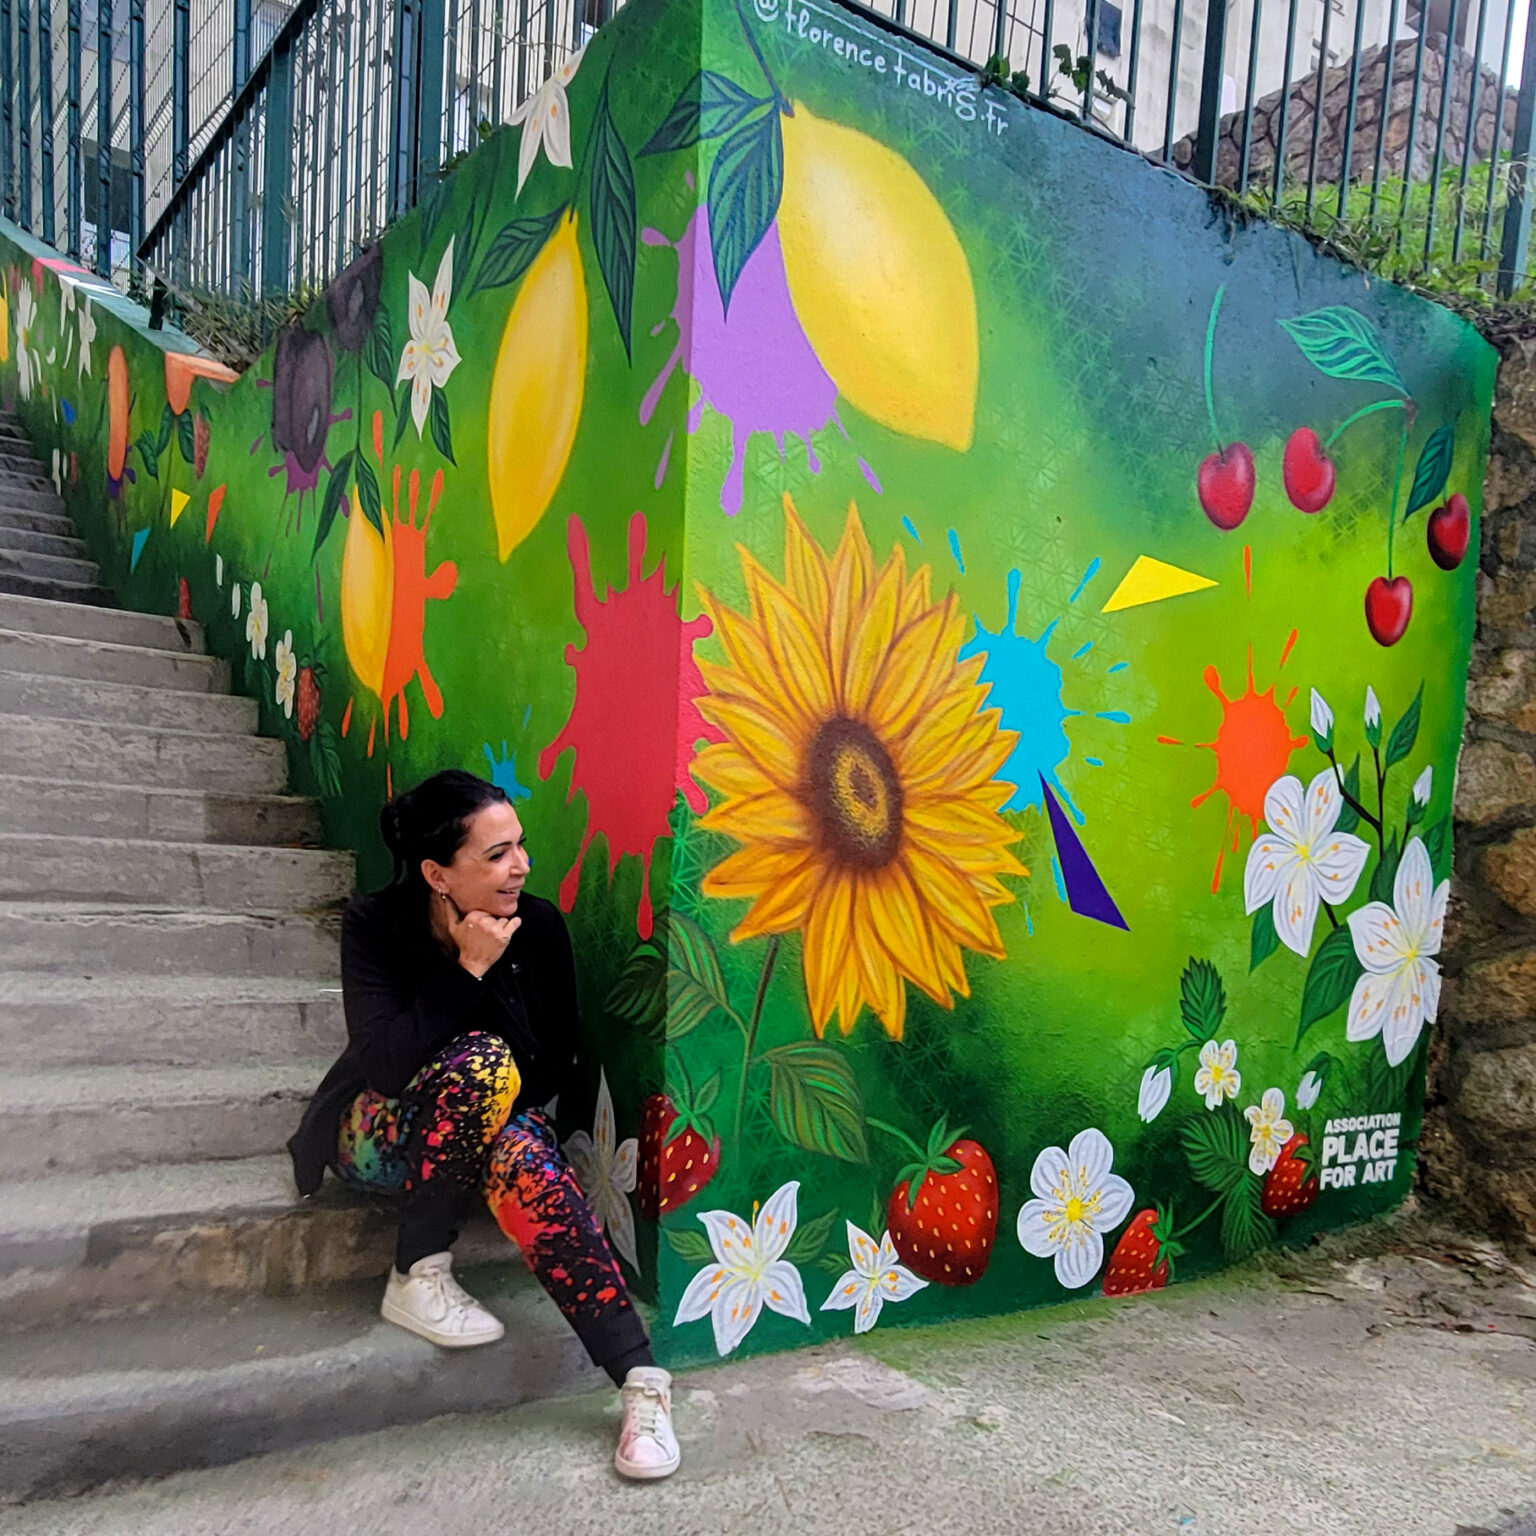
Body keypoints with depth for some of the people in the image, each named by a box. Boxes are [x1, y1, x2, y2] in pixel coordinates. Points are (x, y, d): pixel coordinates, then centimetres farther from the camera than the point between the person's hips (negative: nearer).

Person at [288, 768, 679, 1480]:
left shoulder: (539, 925, -12)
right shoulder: (376, 926, -17)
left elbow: (558, 1063, -4)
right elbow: (385, 1063, -28)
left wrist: (491, 1111, -17)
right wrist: (468, 969, -32)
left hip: (494, 1122, 2)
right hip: (380, 1133, -2)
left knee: (524, 1162, -36)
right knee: (483, 1058, -35)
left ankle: (641, 1378, -33)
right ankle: (418, 1276, -19)